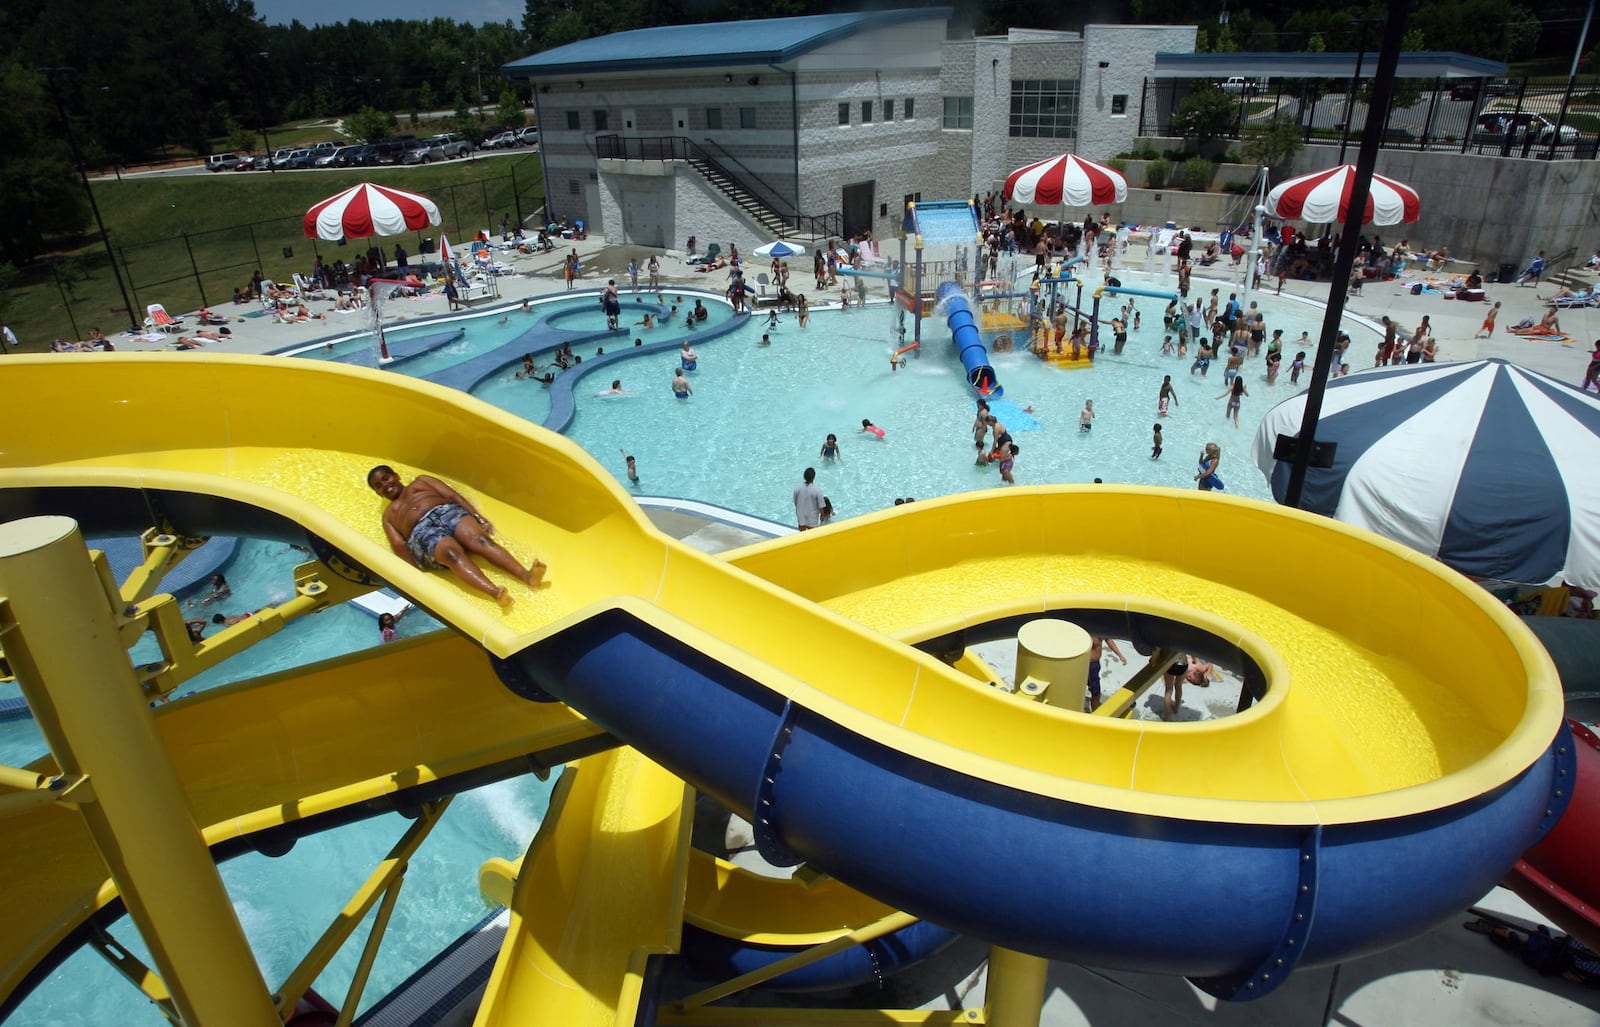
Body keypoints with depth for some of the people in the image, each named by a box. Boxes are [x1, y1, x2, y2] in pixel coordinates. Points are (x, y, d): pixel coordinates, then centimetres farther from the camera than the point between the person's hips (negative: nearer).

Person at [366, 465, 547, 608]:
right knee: (452, 552, -36)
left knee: (479, 539, -32)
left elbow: (453, 495, 19)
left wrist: (477, 516, 0)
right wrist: (417, 569, -8)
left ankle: (526, 575, -54)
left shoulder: (421, 481, 35)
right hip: (422, 533, -1)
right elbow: (398, 545, 14)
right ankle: (495, 592, -62)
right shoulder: (388, 515, 32)